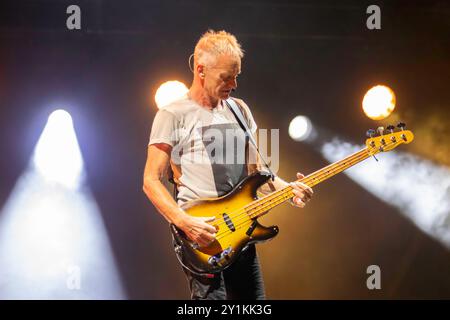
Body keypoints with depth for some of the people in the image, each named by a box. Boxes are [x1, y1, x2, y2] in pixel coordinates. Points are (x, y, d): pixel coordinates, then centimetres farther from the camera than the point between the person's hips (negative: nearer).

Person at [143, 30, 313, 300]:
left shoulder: (239, 110, 15)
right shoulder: (173, 116, -3)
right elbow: (151, 181, -6)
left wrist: (286, 188, 0)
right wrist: (185, 222, -19)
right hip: (200, 235, -6)